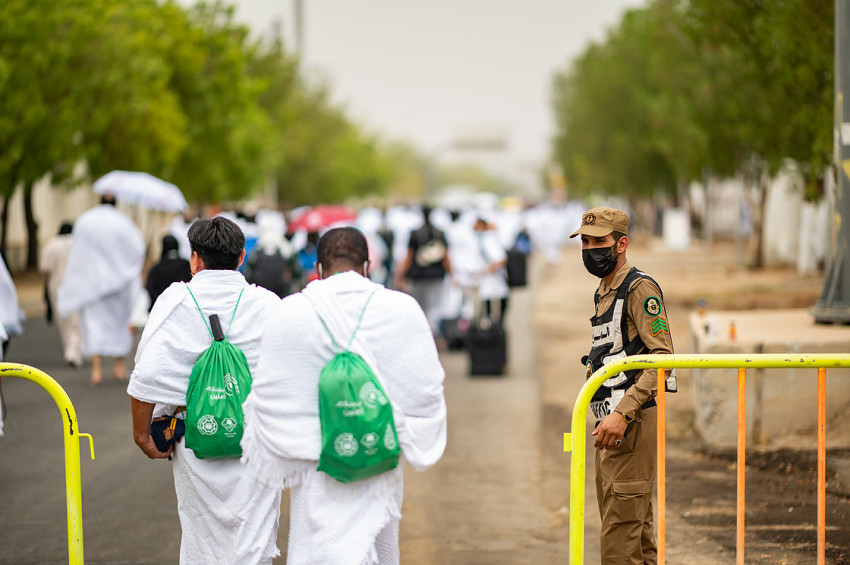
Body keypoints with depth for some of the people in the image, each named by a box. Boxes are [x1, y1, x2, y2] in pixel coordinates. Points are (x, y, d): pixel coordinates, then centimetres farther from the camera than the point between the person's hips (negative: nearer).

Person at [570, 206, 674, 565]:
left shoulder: (640, 288, -10)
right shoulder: (604, 293, 21)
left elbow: (663, 357, -19)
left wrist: (622, 414, -25)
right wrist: (607, 415, 16)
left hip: (634, 424, -10)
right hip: (612, 425, 10)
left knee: (620, 531, -12)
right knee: (636, 530, 13)